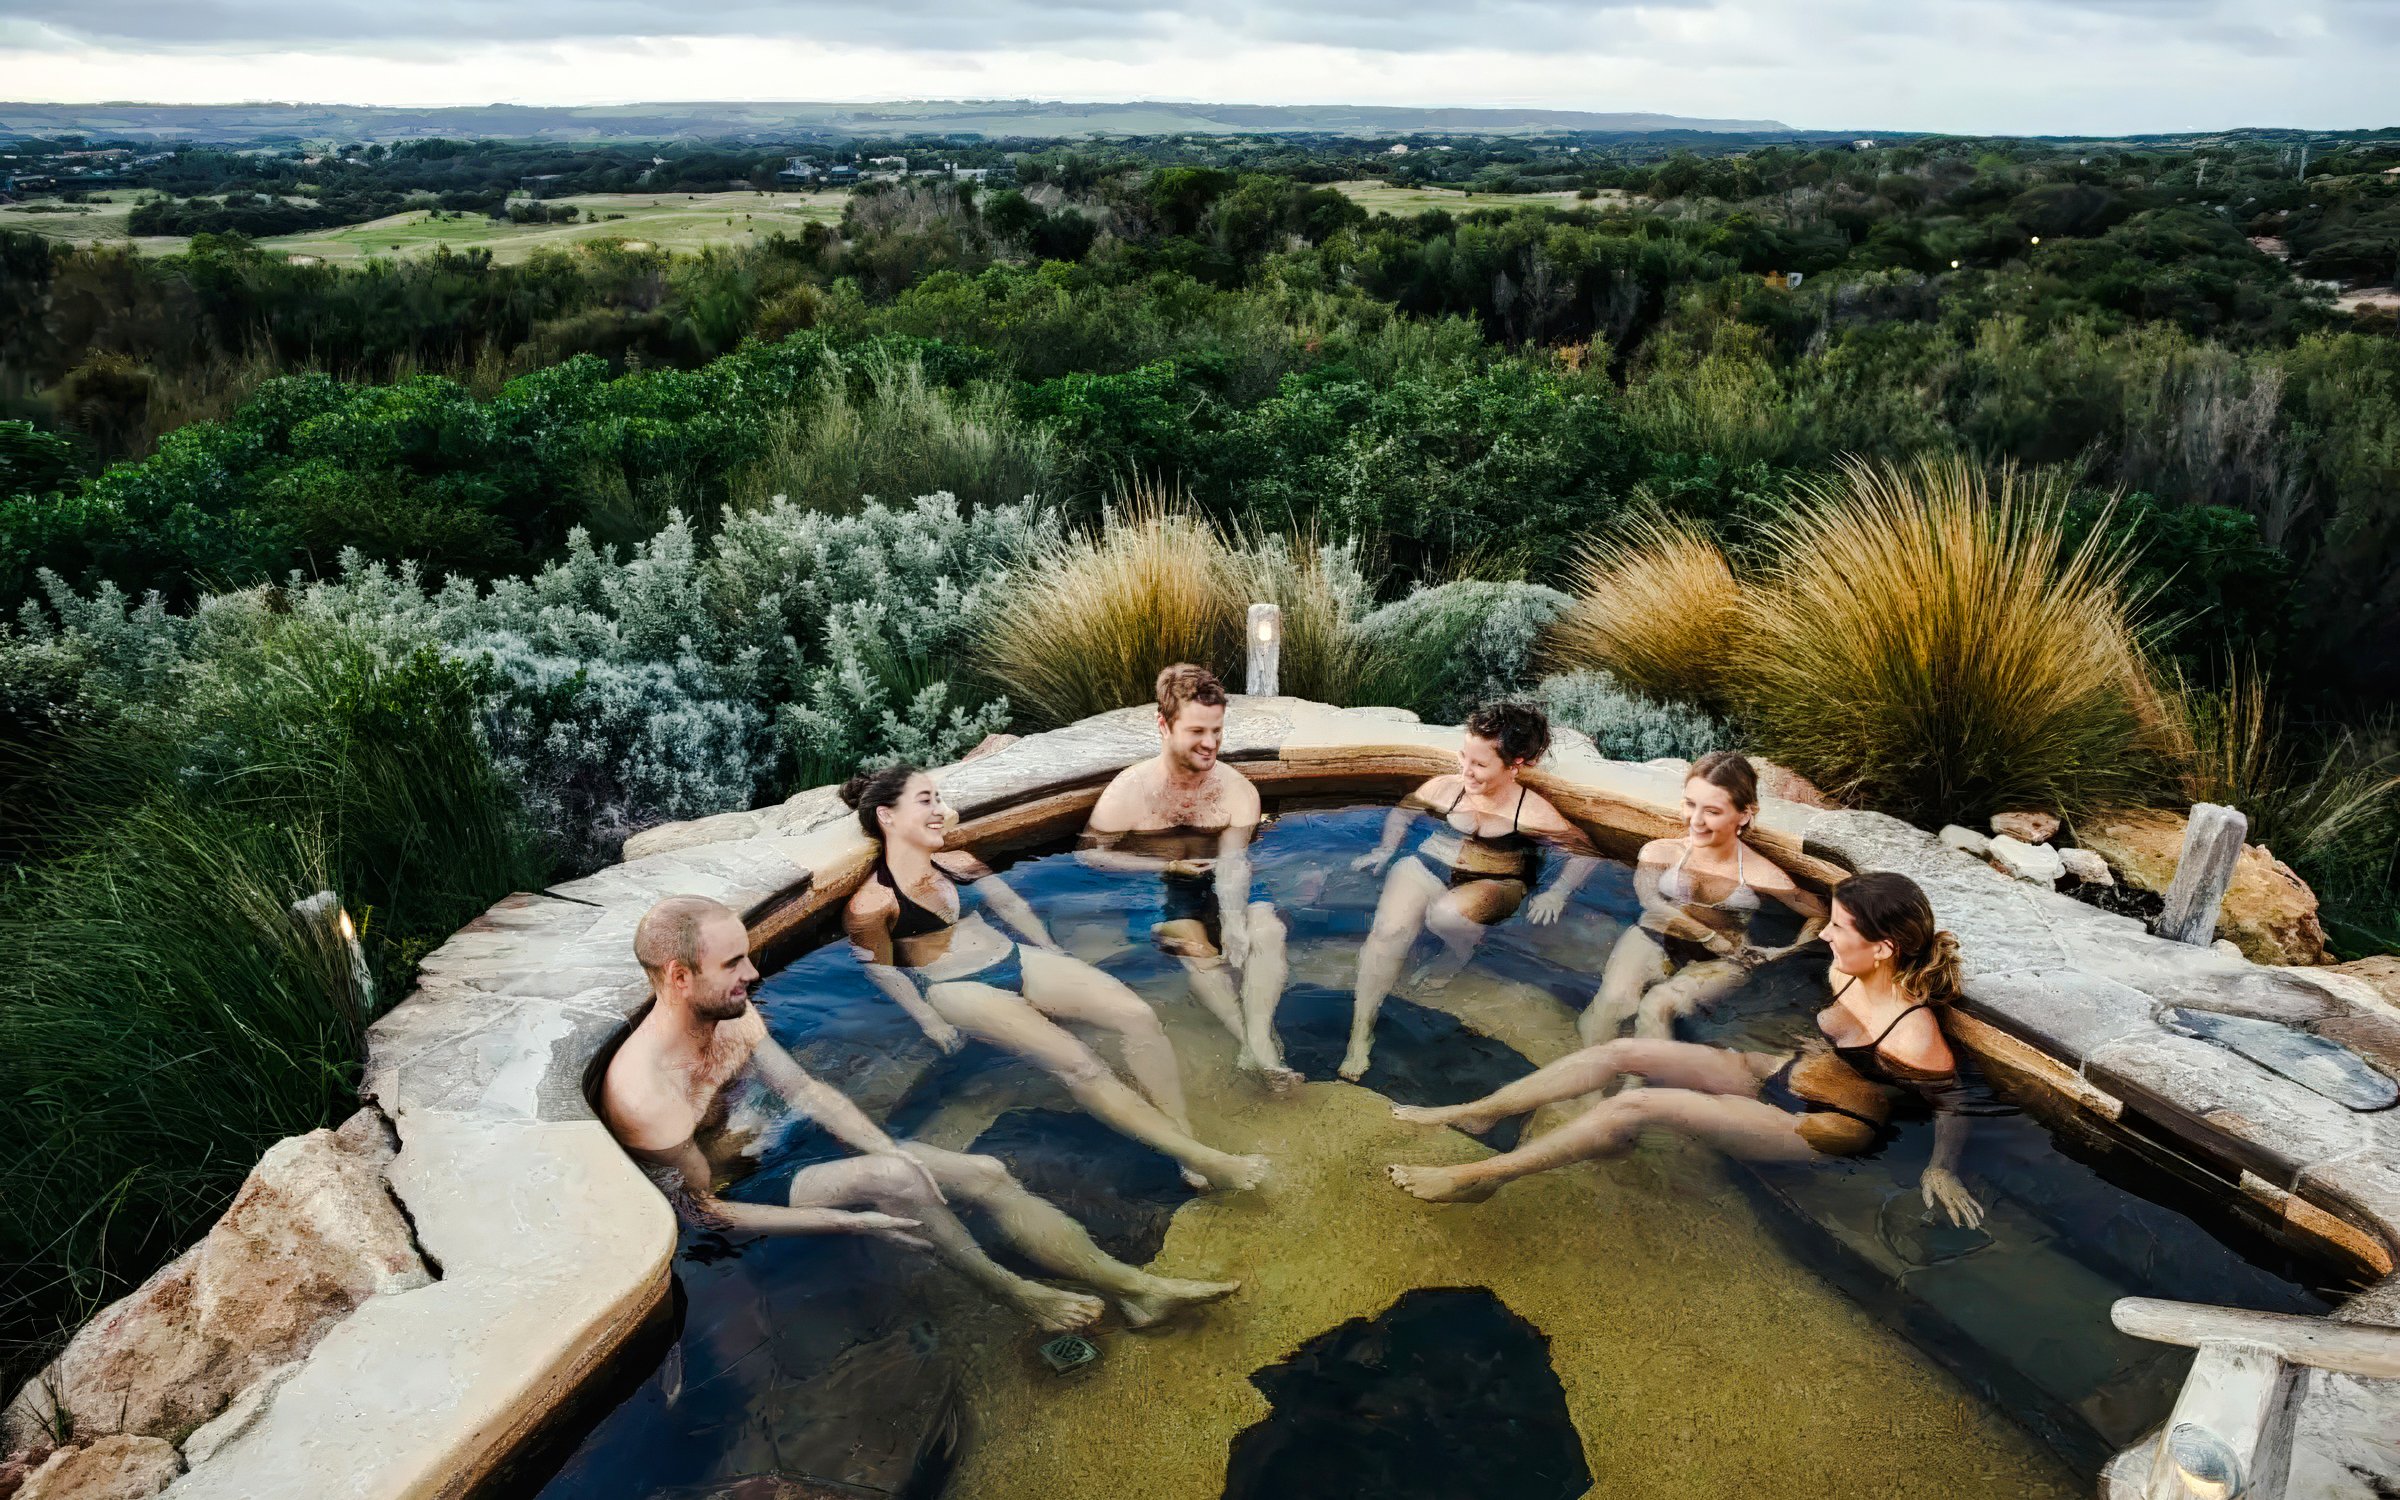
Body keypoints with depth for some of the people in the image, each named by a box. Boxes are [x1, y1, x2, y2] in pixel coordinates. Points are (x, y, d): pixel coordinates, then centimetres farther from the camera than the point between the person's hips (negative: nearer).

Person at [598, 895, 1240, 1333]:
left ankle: (1133, 1287, -4)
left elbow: (803, 1089, 3)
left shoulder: (731, 1014, -7)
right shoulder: (644, 1093, -30)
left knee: (986, 1173, -8)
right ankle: (1013, 1292, -10)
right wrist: (851, 1222, -25)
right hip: (745, 1206, -7)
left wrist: (893, 1151, -10)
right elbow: (700, 1213, -23)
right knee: (891, 1179, -34)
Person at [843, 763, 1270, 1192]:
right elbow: (883, 971, -2)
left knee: (1138, 1015, -15)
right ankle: (1199, 1158, -24)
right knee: (1077, 1062, -26)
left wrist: (1054, 957, 18)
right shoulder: (872, 903, -9)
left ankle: (1185, 1136, -18)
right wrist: (930, 1022, -8)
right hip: (958, 991, -7)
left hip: (1018, 959, 7)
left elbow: (1012, 905, 21)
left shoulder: (958, 865, 11)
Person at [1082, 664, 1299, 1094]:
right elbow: (1089, 854, -10)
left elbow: (1233, 863, -16)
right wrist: (1169, 866, -16)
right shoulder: (1129, 790, -12)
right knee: (1195, 945, -30)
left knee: (1267, 926, -24)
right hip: (1154, 893, -3)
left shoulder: (1238, 791, -6)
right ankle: (1260, 1053, -28)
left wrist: (1234, 918, -36)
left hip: (1215, 887, 3)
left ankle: (1258, 1039, -31)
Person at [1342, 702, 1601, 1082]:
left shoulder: (1534, 812, -7)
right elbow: (1402, 811, 18)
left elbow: (1585, 854, -2)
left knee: (1446, 914, -37)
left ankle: (1459, 954, 3)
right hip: (1428, 867, 2)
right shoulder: (1445, 788, 1)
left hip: (1492, 884, -2)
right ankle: (1360, 1034, -20)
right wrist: (1385, 850, 3)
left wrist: (1556, 894, -16)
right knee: (1388, 931, -27)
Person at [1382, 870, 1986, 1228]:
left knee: (1636, 1105, -23)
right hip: (1785, 1074, 8)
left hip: (1823, 1130, -8)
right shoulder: (1847, 972, -5)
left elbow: (1953, 1106, -13)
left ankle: (1480, 1177, -16)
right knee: (1622, 1051, -7)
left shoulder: (1912, 1035, -27)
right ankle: (1476, 1112, -1)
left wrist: (1941, 1170, -23)